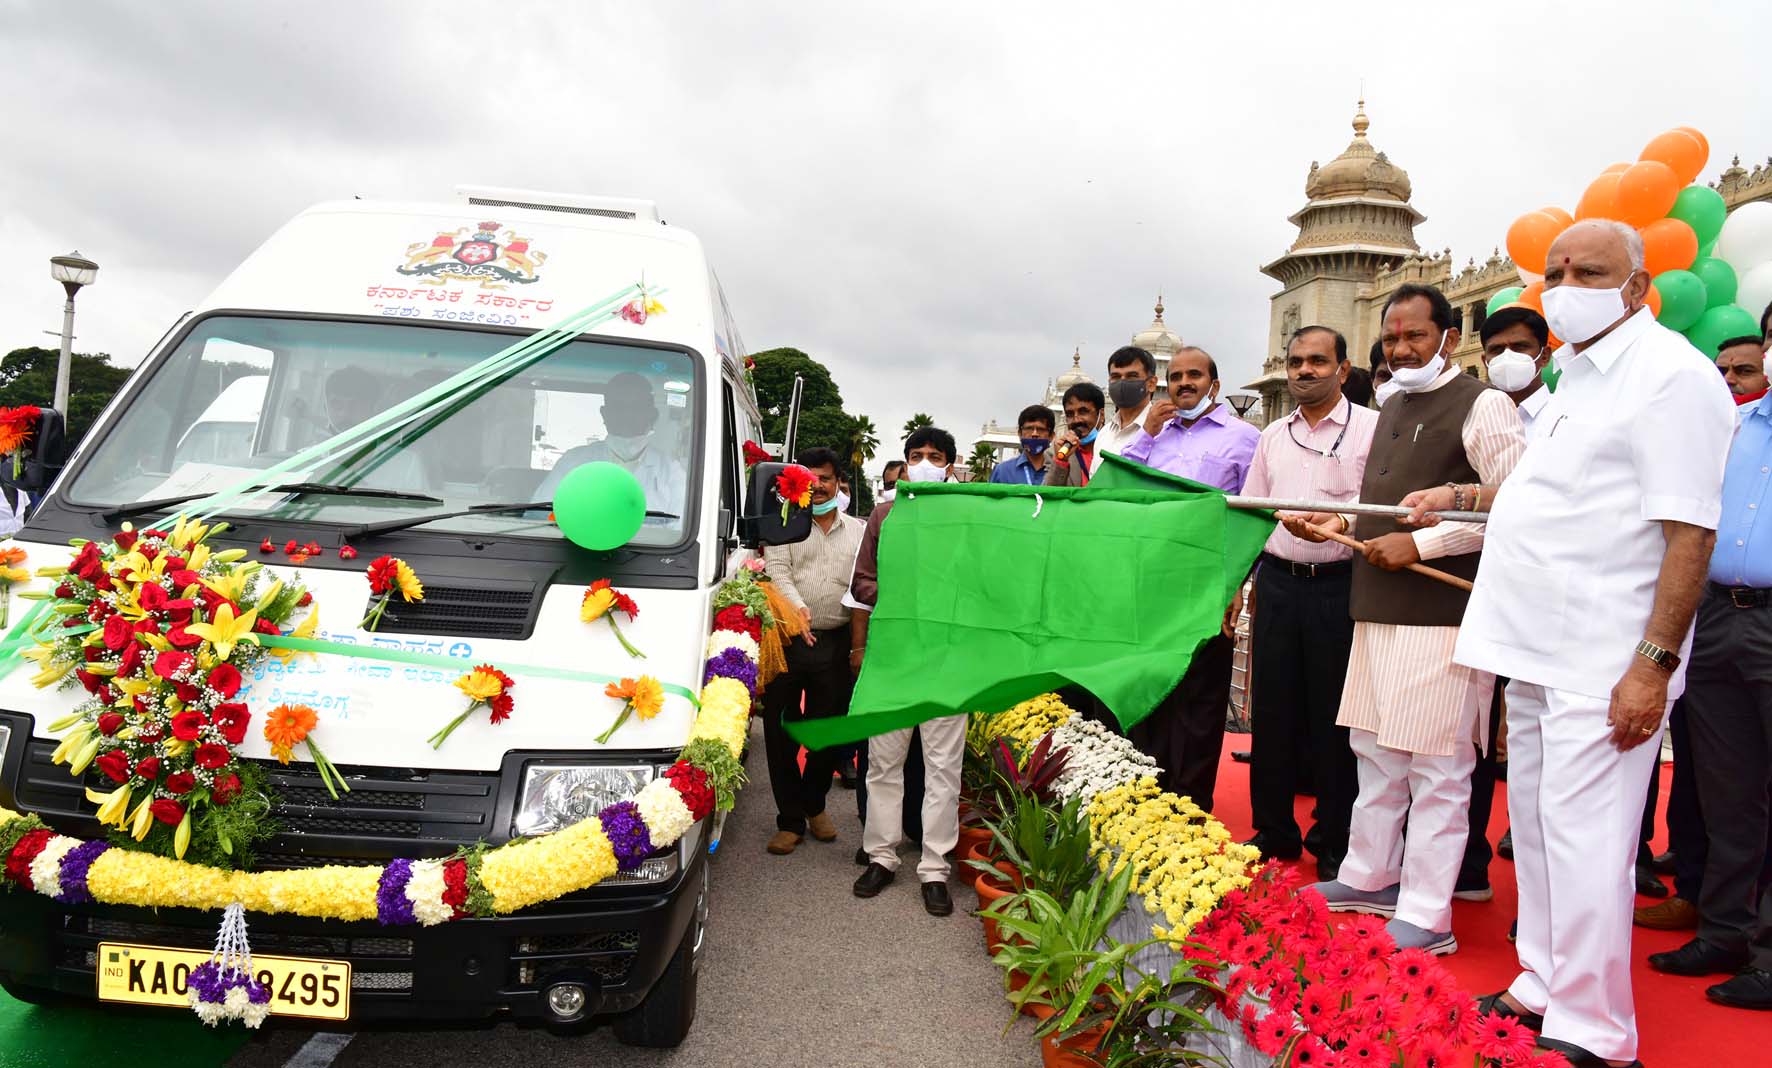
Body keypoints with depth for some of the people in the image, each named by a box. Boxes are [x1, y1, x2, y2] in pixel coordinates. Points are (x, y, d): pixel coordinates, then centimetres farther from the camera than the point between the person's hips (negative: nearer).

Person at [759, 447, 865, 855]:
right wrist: (797, 606, -26)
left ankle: (814, 804, 32)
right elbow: (777, 571, -7)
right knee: (781, 731, 1)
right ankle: (790, 820, 12)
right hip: (787, 641, -2)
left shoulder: (857, 531, 14)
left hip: (836, 645, 2)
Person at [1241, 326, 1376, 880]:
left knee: (1333, 718, 3)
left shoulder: (1371, 428, -2)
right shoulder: (1273, 436, 15)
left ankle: (1334, 842, 16)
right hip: (1278, 583, 5)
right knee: (1272, 710, 8)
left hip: (1338, 585, -5)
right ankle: (1273, 832, 20)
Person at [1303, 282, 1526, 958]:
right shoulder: (1391, 409, 18)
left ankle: (1426, 917, 5)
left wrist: (1420, 544, -18)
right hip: (1377, 611, 9)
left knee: (1436, 769, -3)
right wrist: (1343, 520, 9)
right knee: (1375, 751, 17)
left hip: (1442, 616, -9)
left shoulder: (1481, 405, -8)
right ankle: (1371, 877, 31)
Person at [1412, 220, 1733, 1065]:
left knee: (1583, 839, -6)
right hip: (1538, 646, 9)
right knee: (1537, 826, 15)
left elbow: (1688, 530, -18)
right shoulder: (1577, 376, 16)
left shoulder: (1671, 374, -12)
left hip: (1604, 661, -9)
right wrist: (1462, 496, 26)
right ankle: (1544, 987, 29)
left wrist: (1655, 662, -22)